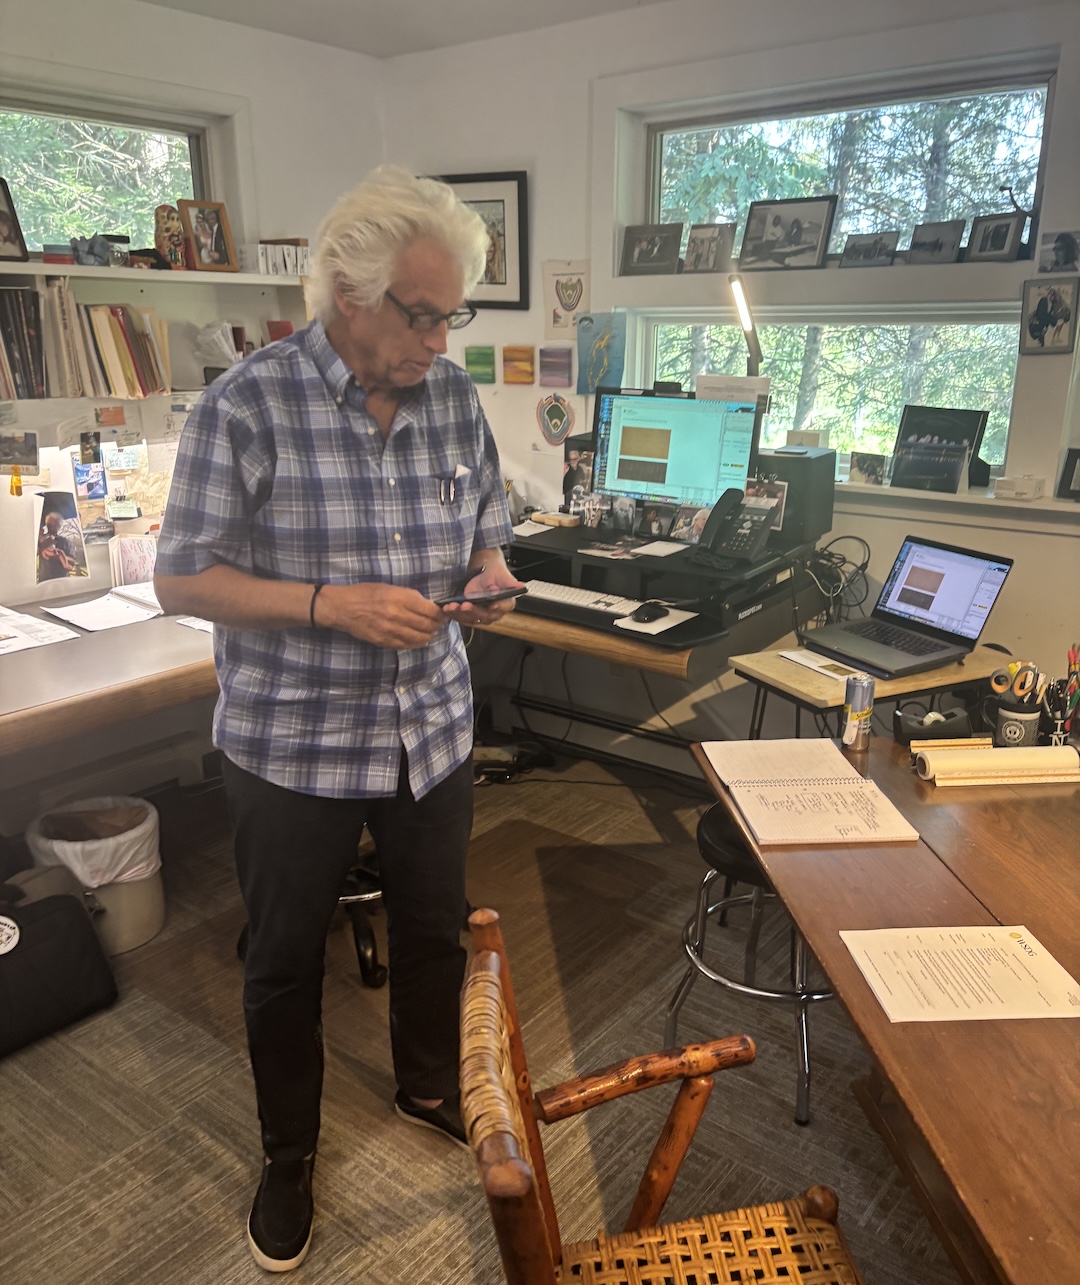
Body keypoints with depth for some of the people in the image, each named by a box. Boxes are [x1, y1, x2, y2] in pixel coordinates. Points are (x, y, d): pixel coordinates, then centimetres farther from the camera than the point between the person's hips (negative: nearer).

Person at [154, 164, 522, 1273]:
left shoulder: (454, 398, 0)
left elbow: (488, 524, 13)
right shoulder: (247, 405, -15)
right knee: (284, 960, 14)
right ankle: (288, 1155, 40)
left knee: (435, 929, 21)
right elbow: (181, 580, -13)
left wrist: (489, 570, -10)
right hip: (291, 746, -4)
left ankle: (429, 1089, 49)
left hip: (432, 731, 5)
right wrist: (330, 604, -25)